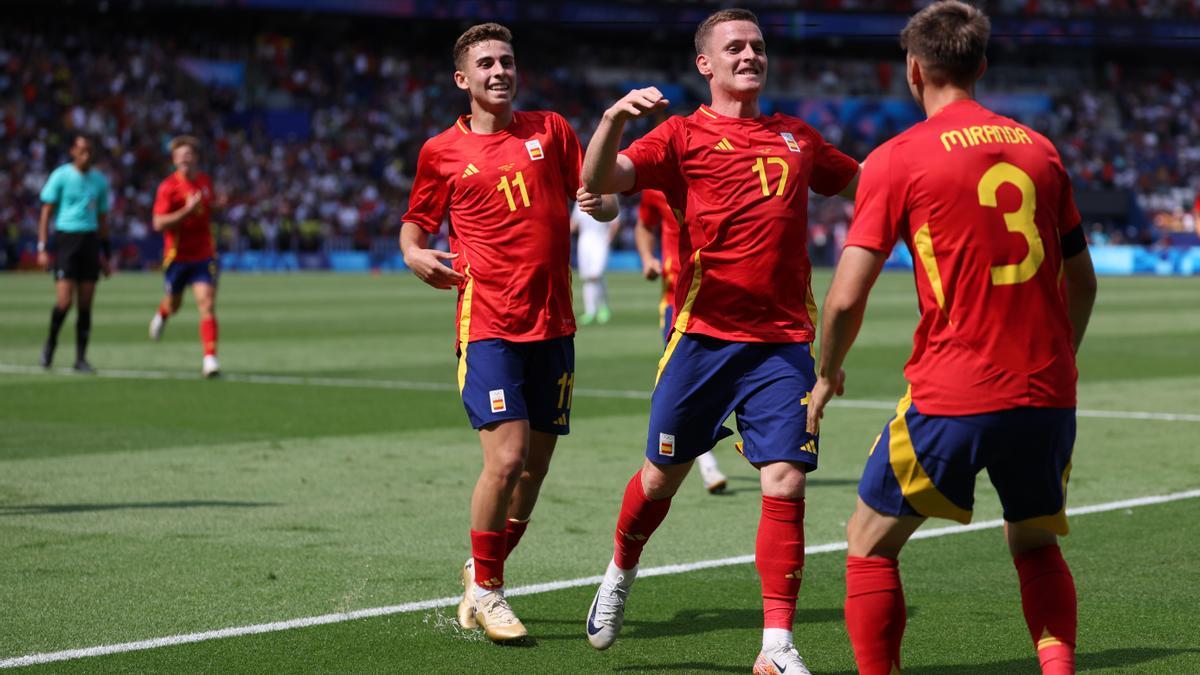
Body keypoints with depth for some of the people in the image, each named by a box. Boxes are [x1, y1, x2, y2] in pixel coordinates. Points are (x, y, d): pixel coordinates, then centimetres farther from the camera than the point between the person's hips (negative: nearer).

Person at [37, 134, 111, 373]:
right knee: (64, 301, -12)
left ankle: (81, 358, 7)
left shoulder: (100, 181, 11)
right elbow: (46, 212, -2)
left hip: (90, 241, 4)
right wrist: (42, 248, -9)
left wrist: (106, 254, 17)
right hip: (66, 238, -4)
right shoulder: (60, 176, -2)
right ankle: (51, 342, 14)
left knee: (85, 304, 1)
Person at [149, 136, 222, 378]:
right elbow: (159, 224, -20)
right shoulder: (168, 187, -13)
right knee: (174, 304, 17)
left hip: (204, 256, 2)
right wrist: (187, 210, -27)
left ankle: (210, 358, -15)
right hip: (177, 256, -2)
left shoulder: (205, 181, 4)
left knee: (207, 304, -13)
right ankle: (162, 314, 56)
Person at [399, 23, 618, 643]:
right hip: (488, 327, -3)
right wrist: (413, 253, -4)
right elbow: (415, 221, 18)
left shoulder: (550, 130, 10)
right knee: (507, 457, -16)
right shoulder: (441, 151, 5)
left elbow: (607, 204, 12)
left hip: (553, 326, 3)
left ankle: (483, 574, 26)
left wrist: (599, 202, -11)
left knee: (535, 465, 6)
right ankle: (484, 590, 1)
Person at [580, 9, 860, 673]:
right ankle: (620, 574, 39)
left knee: (785, 484, -9)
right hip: (703, 336, -2)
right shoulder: (683, 135, 2)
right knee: (662, 474, 9)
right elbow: (599, 181, -12)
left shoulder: (797, 139, 15)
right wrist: (613, 118, -29)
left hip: (784, 342, 2)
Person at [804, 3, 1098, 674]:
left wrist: (827, 375, 10)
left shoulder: (898, 159, -4)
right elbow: (1082, 281, 17)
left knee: (871, 545, 13)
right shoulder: (1040, 149, 10)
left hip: (950, 399, -4)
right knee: (1036, 545, 25)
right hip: (1047, 394, 5)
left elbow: (846, 298, -9)